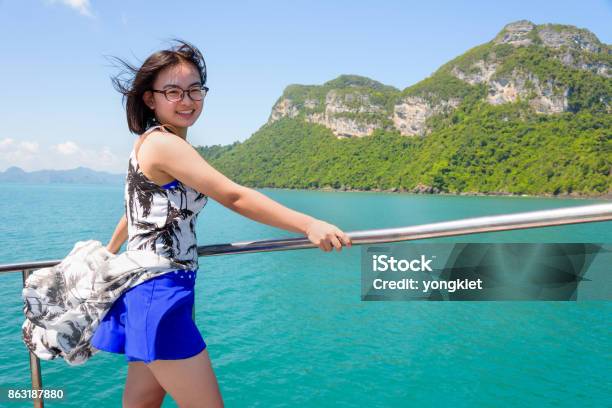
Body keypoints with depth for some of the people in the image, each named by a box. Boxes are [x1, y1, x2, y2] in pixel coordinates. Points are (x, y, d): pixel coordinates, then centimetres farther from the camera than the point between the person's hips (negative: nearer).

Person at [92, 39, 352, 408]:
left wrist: (109, 253, 41)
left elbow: (137, 210, 27)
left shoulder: (148, 143, 14)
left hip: (146, 288, 10)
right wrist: (308, 224, -31)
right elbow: (234, 197, -26)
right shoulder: (164, 144, -15)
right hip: (160, 294, -10)